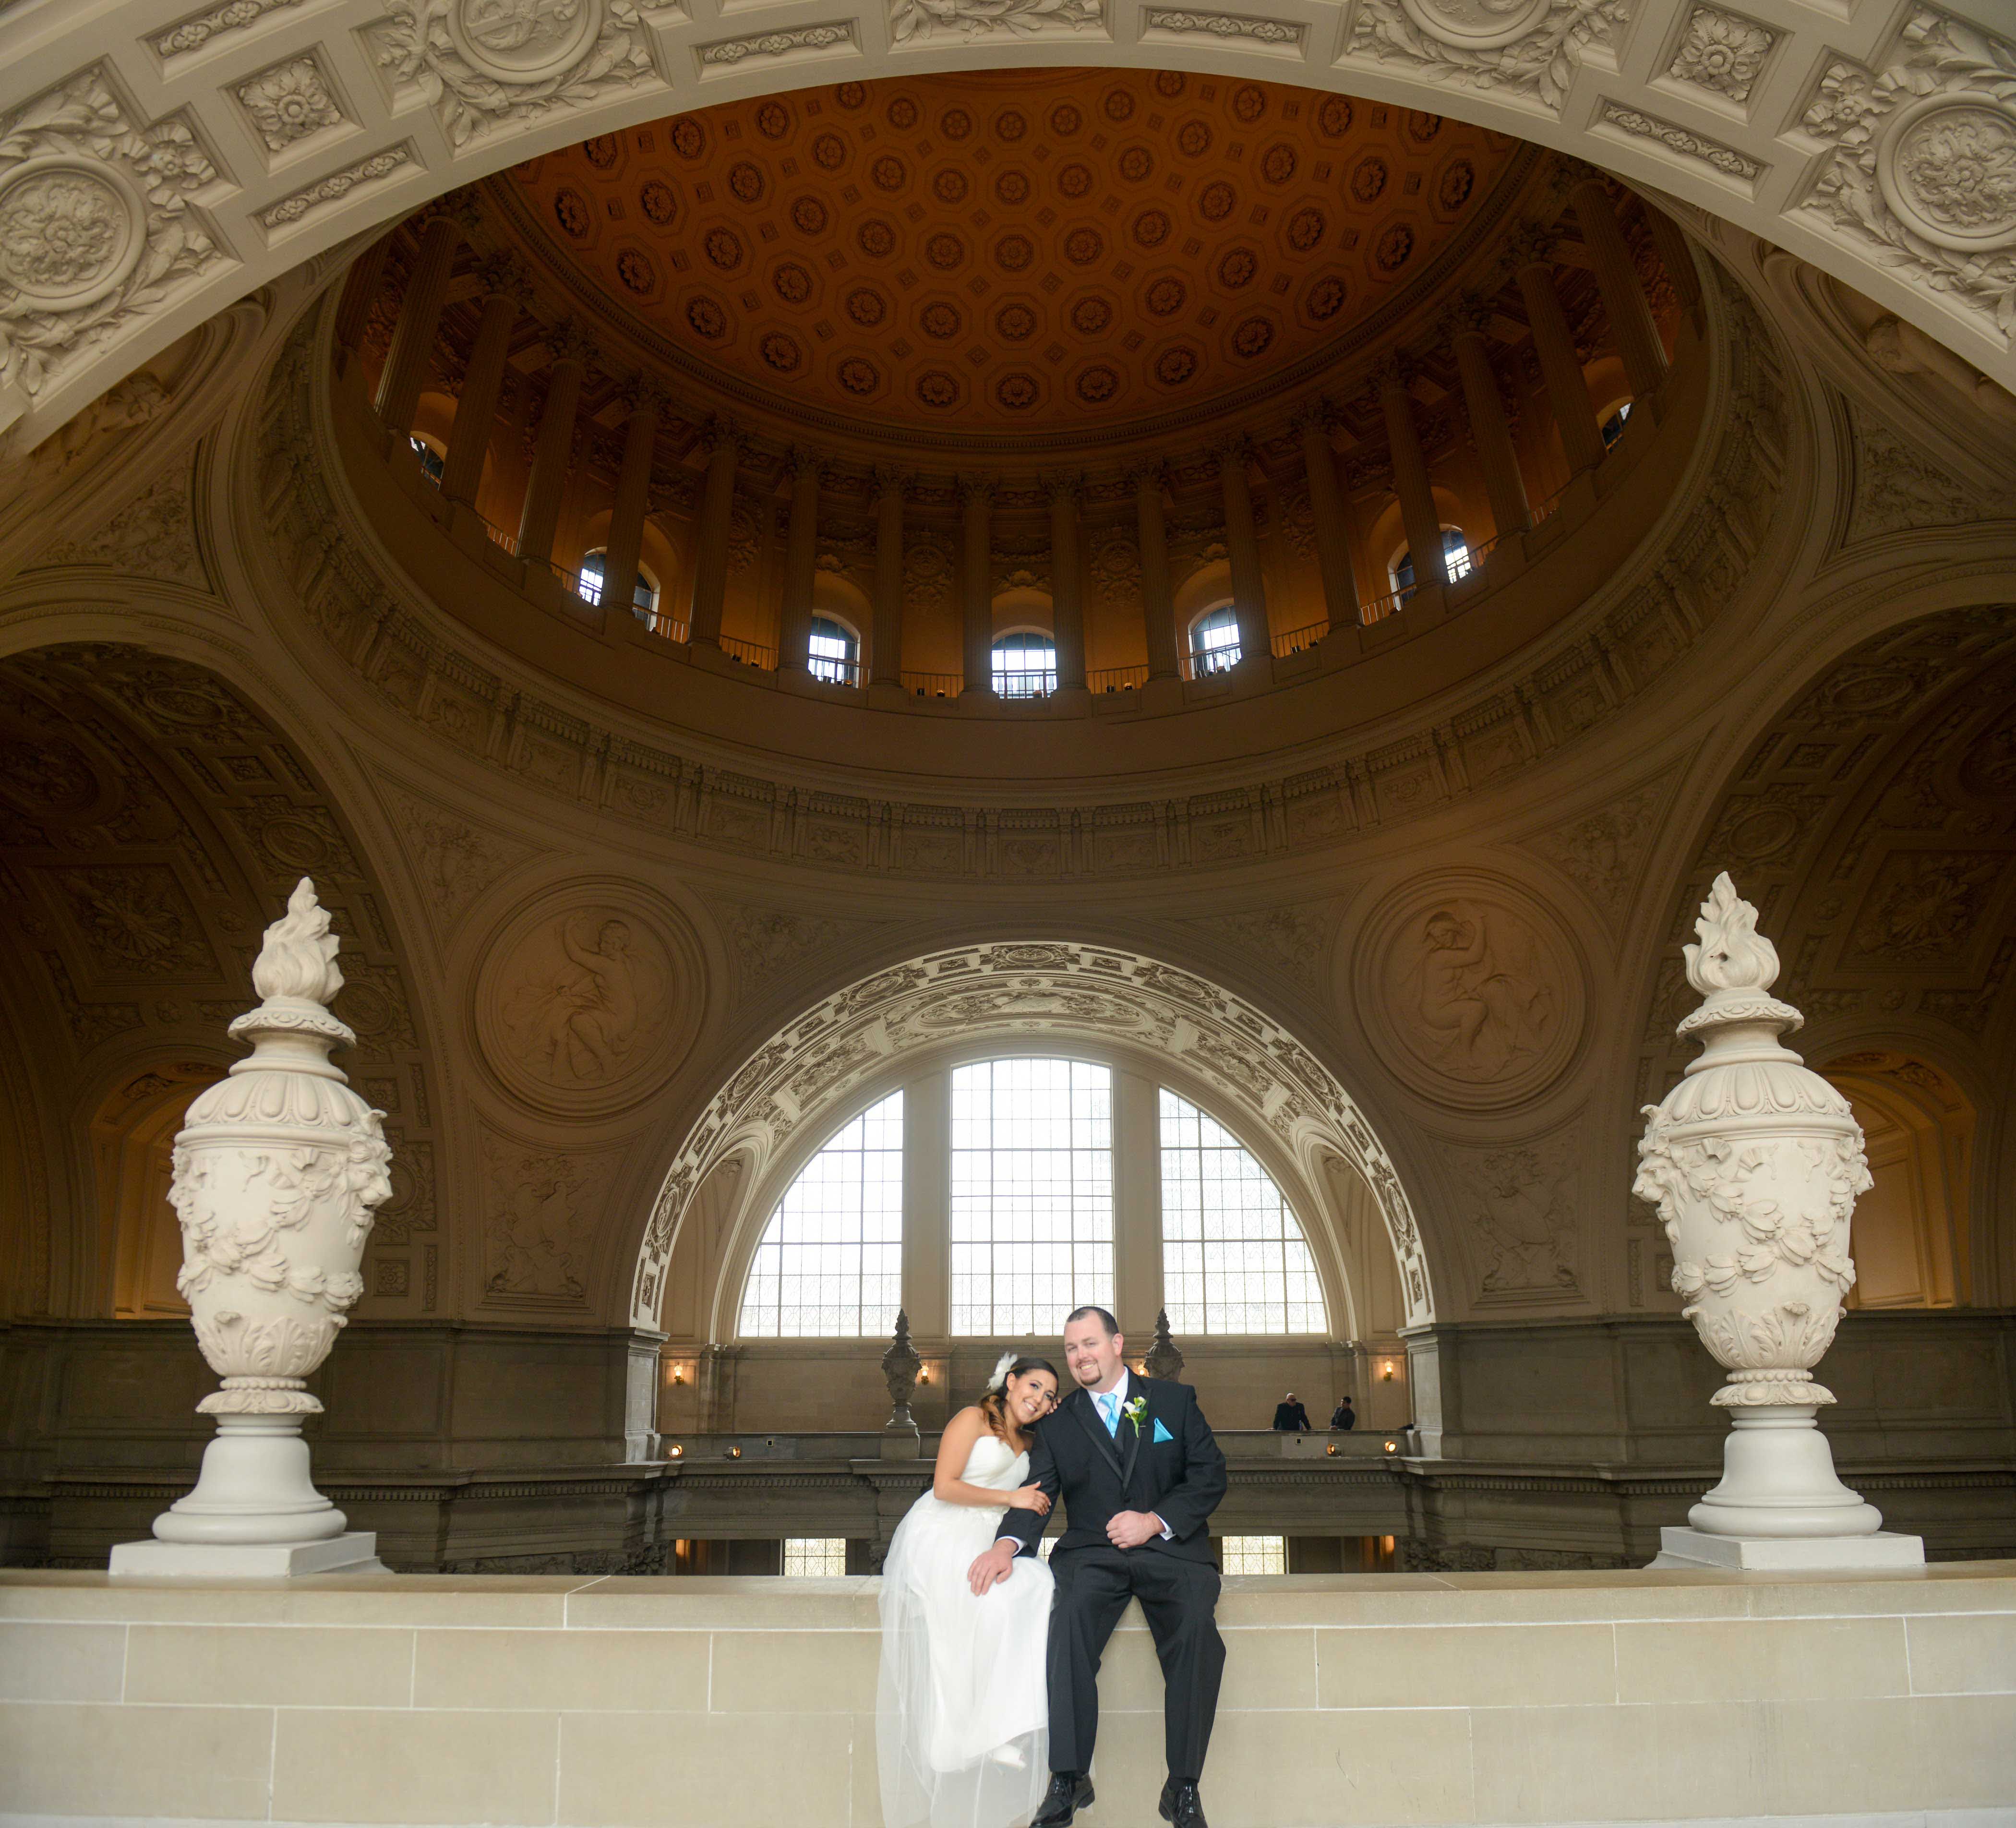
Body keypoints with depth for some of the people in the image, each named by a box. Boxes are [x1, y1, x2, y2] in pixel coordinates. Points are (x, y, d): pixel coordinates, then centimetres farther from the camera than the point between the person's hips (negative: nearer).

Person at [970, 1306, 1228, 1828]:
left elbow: (1210, 1475, 5)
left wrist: (1156, 1521, -10)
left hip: (1169, 1549, -1)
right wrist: (1008, 1542, -15)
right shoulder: (1057, 1422, 15)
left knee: (1196, 1632, -31)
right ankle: (1069, 1780, -23)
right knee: (1066, 1625, -31)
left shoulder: (1175, 1400, 11)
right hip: (1091, 1554, 1)